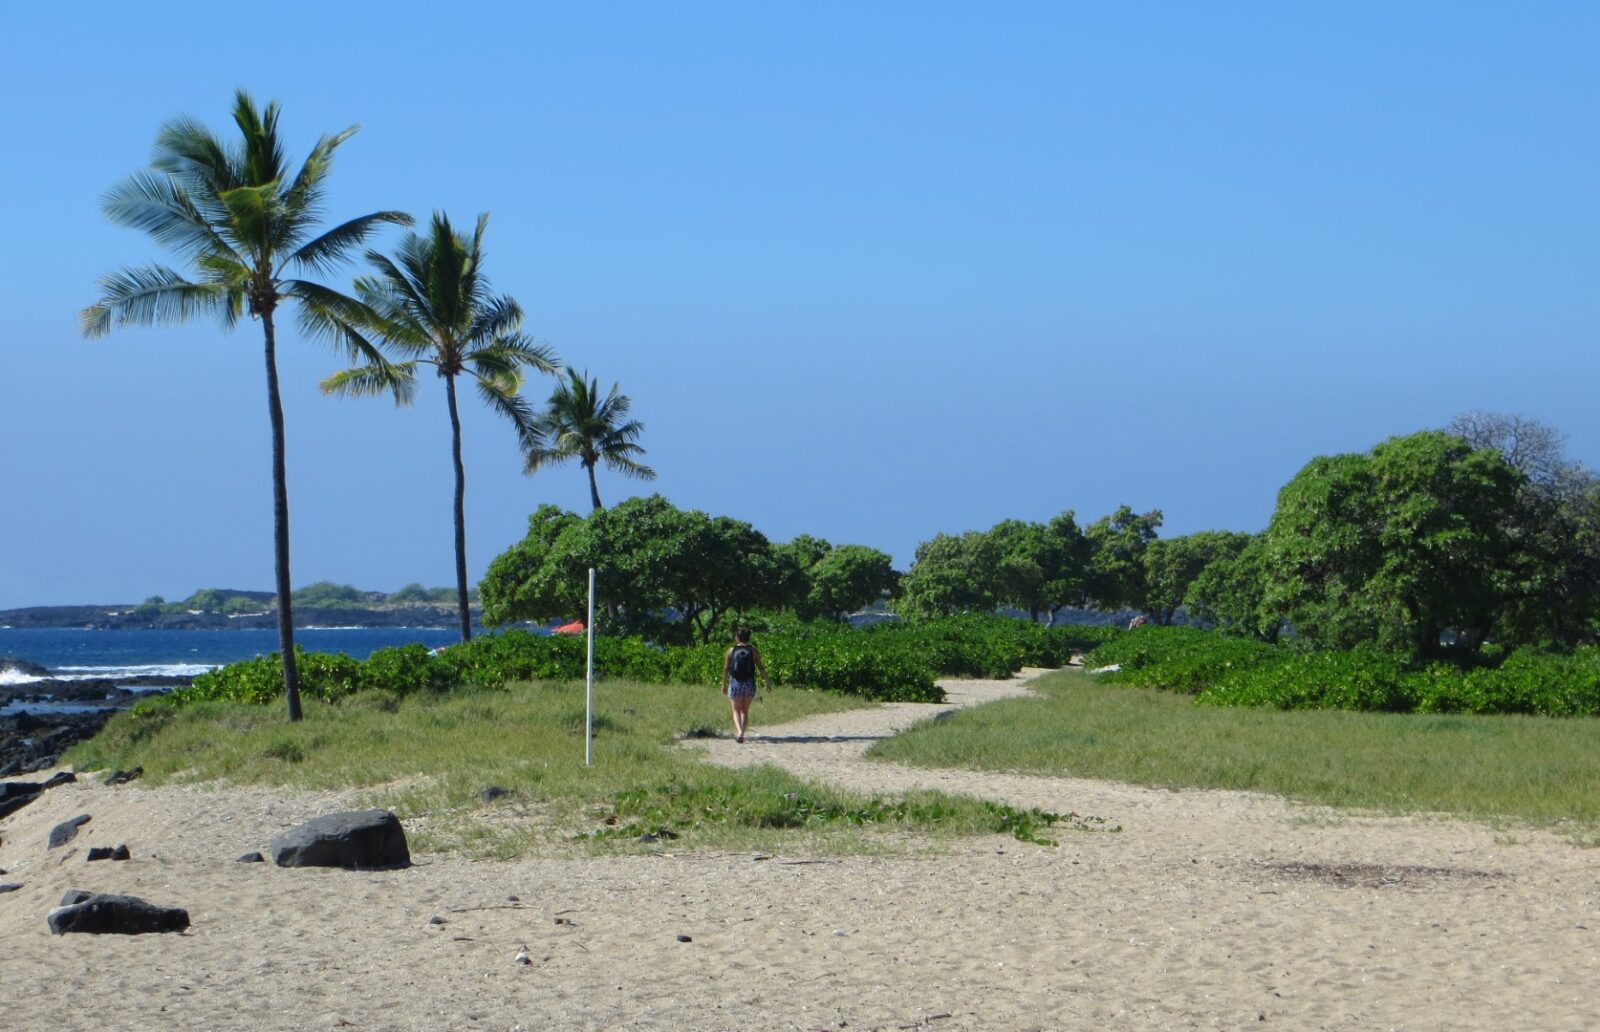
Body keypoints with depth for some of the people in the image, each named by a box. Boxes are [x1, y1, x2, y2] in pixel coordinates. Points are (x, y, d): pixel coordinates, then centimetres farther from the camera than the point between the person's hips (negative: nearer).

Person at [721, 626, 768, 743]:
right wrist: (765, 681, 5)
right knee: (745, 711, 16)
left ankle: (739, 732, -19)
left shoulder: (731, 651, 0)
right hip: (749, 684, 1)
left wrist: (724, 684, 10)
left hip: (735, 683, -1)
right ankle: (741, 733, 15)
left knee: (736, 711, 3)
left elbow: (726, 669, 0)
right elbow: (760, 667, -3)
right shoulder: (753, 650, 0)